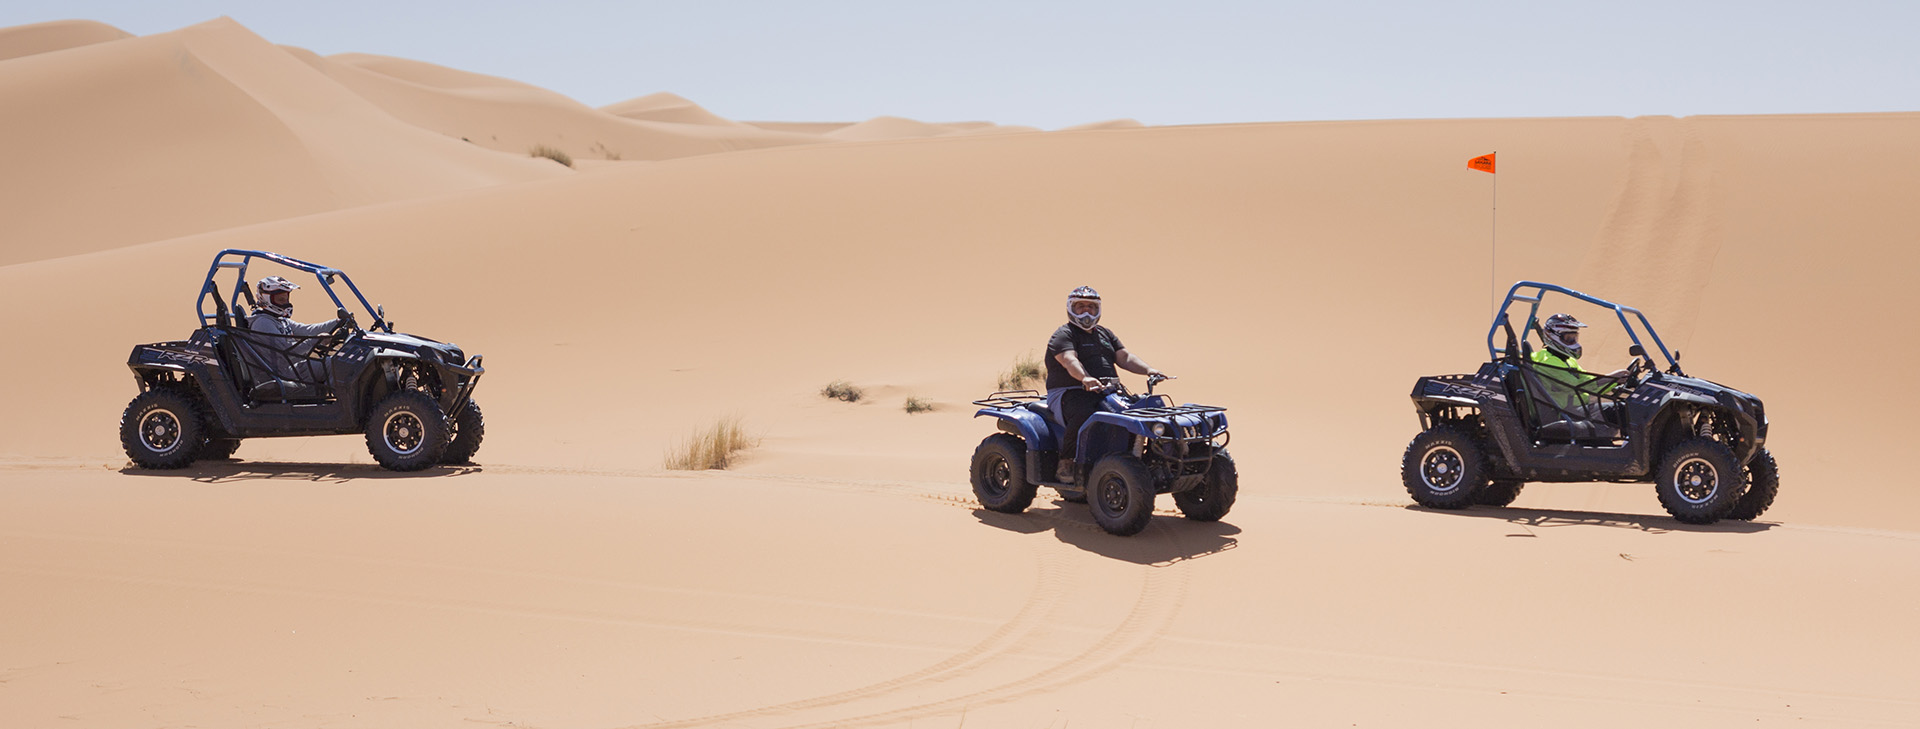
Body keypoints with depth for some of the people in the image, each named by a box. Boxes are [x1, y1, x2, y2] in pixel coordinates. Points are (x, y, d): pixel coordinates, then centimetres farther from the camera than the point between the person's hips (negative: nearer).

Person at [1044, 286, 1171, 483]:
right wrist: (1085, 379, -43)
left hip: (1106, 393, 7)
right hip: (1068, 393, -7)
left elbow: (1124, 357, 13)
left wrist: (1148, 370, -7)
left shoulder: (1105, 334, 24)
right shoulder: (1063, 335, -1)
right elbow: (1070, 360, -21)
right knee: (1084, 414, -40)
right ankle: (1065, 463, -25)